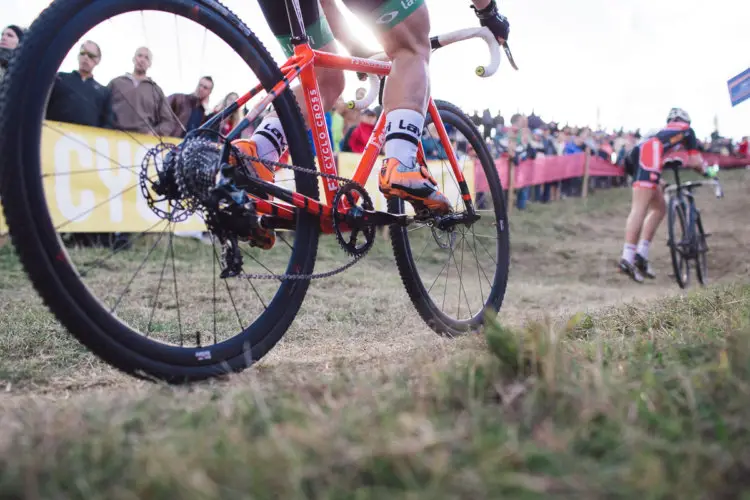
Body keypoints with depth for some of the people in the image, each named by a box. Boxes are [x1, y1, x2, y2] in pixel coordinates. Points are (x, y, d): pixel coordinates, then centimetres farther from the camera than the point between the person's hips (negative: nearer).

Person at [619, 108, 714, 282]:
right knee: (639, 208, -20)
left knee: (660, 208, 13)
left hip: (634, 156, 7)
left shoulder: (663, 132, 41)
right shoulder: (687, 130, 25)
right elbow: (695, 161, 17)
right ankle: (627, 258, -32)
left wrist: (658, 180, 46)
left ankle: (641, 254, 3)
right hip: (647, 155, -7)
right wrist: (705, 169, 37)